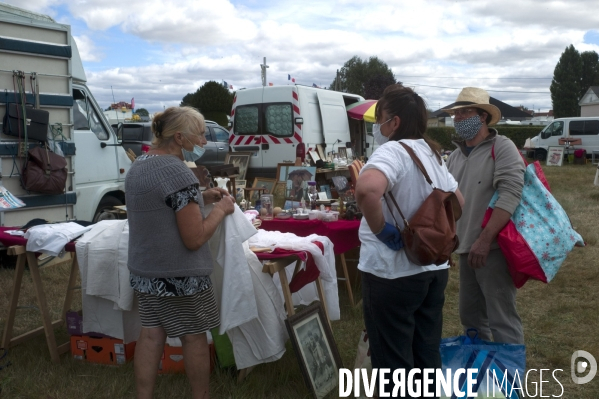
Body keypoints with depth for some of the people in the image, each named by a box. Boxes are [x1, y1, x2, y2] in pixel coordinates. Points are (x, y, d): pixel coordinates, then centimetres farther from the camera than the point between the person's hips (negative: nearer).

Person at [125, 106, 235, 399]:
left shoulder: (138, 166, 7)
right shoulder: (178, 172, -22)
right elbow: (194, 239, -22)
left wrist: (201, 199, 12)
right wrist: (220, 209, -8)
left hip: (144, 270, 8)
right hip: (179, 275, -8)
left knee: (151, 333, 12)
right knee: (194, 337, 9)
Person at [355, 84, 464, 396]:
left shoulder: (393, 151, -17)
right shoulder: (432, 154, 10)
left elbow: (367, 189, -38)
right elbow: (457, 202, 22)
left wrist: (381, 230, -24)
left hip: (393, 273, -8)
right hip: (434, 268, 9)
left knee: (393, 362, 5)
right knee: (427, 353, 19)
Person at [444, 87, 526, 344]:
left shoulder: (502, 147, -9)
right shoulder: (455, 157, 14)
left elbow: (510, 194, -20)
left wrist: (485, 239, -26)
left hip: (493, 248, -8)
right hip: (466, 249, 8)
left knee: (501, 320, -4)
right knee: (470, 316, 18)